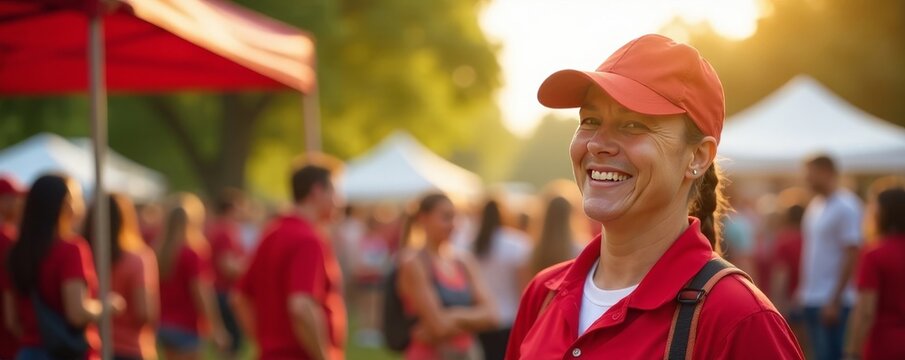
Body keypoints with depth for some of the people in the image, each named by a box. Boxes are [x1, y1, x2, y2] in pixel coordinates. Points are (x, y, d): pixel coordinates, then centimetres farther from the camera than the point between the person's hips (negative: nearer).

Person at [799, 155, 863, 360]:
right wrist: (804, 287, 12)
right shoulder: (815, 206, 13)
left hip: (832, 300, -8)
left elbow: (851, 256, -14)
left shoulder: (845, 207, -11)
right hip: (811, 299, 8)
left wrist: (835, 301, -17)